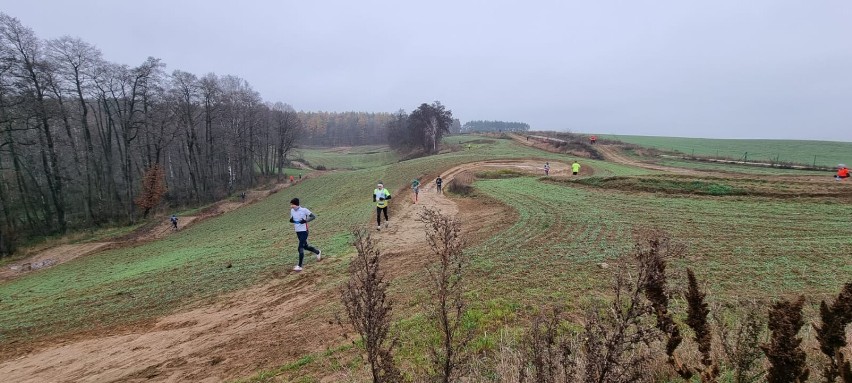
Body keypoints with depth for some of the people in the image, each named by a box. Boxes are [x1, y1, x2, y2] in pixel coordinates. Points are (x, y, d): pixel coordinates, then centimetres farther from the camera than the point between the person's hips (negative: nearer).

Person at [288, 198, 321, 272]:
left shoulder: (304, 210, -14)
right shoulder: (292, 211, 3)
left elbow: (313, 216, -10)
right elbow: (292, 219, 16)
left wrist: (305, 220, -25)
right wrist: (291, 220, -9)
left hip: (304, 231, -7)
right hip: (297, 232, 7)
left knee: (300, 248, -12)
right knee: (305, 246, 20)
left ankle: (299, 266, -6)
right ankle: (318, 252, 44)